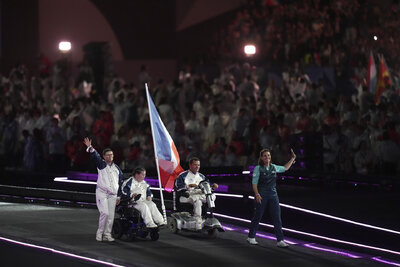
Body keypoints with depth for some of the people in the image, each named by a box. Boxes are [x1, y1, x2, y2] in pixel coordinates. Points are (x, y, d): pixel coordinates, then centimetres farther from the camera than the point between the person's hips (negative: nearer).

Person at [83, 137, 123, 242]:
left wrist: (119, 196, 15)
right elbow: (95, 156, -17)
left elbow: (120, 182, 19)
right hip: (101, 192, -4)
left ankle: (107, 234, 10)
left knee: (111, 215, 2)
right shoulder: (101, 164, 2)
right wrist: (90, 148, -36)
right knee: (105, 213, -14)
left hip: (112, 195, 4)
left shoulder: (116, 168, 15)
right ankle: (100, 232, 0)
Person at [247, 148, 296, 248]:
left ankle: (280, 240, -6)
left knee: (277, 217, -4)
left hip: (273, 195, 4)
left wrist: (293, 158, 25)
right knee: (258, 216, 4)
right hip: (262, 195, -4)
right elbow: (254, 183, -9)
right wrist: (257, 194, -22)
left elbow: (285, 168, 29)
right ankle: (251, 237, 21)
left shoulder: (274, 167, 10)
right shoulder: (258, 168, -4)